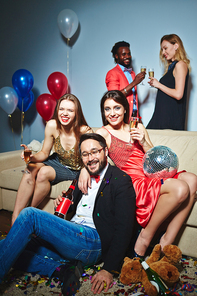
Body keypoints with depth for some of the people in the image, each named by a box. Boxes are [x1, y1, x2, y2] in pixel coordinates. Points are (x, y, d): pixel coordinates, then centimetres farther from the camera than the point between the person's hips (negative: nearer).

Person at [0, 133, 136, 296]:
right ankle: (62, 270, -14)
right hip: (70, 236, 8)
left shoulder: (121, 180, -4)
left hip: (94, 240, -8)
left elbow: (124, 228, -11)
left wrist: (109, 270, -17)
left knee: (30, 214, -22)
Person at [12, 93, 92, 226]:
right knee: (30, 170, -23)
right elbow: (44, 153, -3)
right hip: (58, 162, 4)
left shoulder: (85, 132, -27)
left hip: (76, 171, -4)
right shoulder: (52, 126, -15)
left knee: (44, 173, -29)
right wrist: (32, 156, -25)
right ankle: (15, 219, -17)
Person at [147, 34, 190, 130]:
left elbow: (178, 94, -18)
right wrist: (155, 83, 12)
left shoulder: (180, 64, -8)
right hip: (163, 114, 8)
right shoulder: (172, 65, 18)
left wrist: (159, 85, -9)